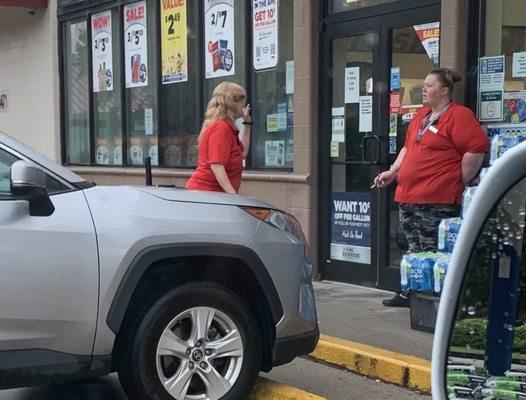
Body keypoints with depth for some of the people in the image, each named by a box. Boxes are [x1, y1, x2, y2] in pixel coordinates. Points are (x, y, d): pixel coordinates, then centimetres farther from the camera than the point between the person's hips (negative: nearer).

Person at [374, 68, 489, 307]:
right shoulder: (421, 116, 20)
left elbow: (477, 149, -16)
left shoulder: (459, 115, -8)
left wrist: (460, 182, -11)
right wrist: (392, 172, 18)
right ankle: (409, 294, 23)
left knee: (433, 253, -7)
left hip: (437, 201, -9)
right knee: (414, 250, 15)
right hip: (408, 197, 9)